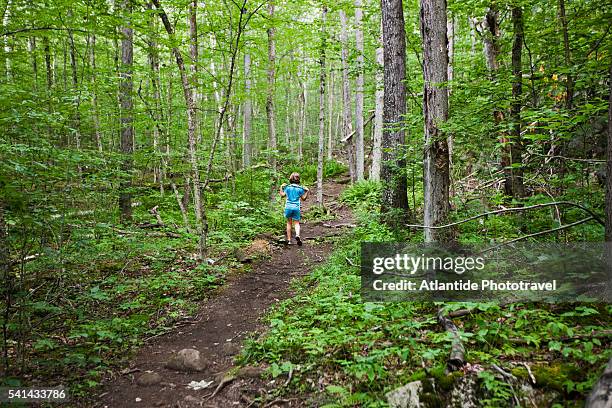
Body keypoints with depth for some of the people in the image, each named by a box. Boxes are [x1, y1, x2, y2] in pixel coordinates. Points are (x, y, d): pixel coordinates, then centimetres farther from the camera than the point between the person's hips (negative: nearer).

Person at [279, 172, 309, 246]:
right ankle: (297, 235, -22)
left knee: (289, 222, 14)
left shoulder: (287, 187, -1)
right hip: (296, 207, -1)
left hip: (288, 207, 1)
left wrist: (281, 187, 16)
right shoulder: (300, 189, -1)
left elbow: (282, 195, 6)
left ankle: (289, 239, 13)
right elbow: (303, 198, 4)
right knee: (296, 223, 7)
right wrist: (307, 191, 7)